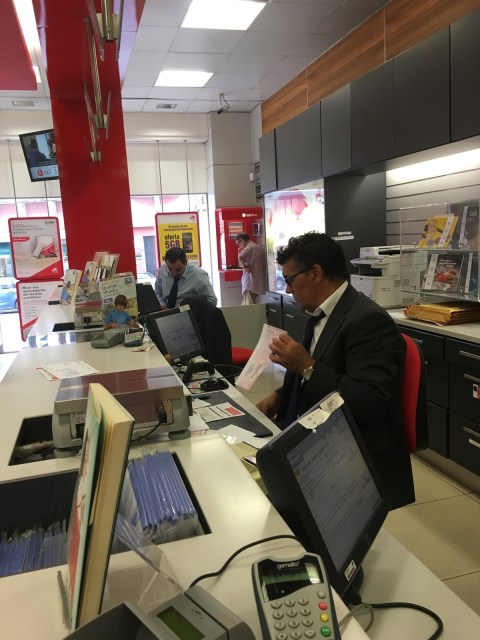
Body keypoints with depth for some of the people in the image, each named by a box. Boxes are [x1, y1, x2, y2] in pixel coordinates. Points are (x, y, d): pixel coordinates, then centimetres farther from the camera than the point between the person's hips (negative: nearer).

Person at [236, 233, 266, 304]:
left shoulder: (250, 248, -12)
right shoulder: (259, 247, 16)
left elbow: (240, 257, -33)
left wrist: (245, 268, -18)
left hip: (251, 284, -10)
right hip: (259, 283, 10)